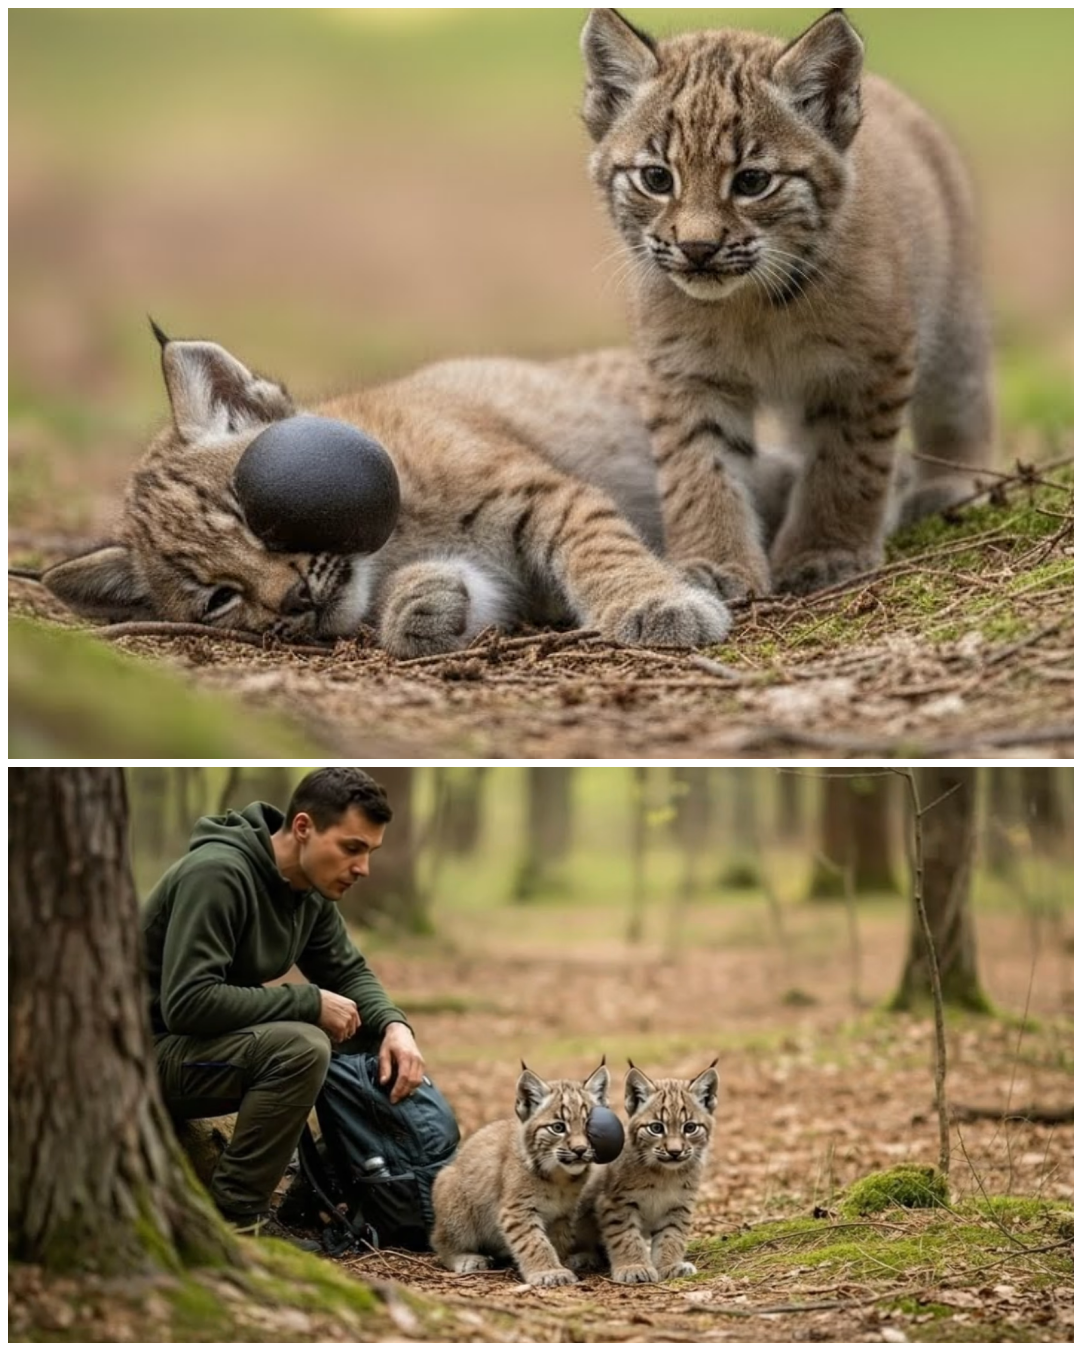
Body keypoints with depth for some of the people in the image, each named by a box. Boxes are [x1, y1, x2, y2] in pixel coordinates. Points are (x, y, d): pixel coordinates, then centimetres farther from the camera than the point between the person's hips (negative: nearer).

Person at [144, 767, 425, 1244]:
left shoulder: (311, 888, 0)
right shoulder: (218, 874, -26)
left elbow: (348, 971, 11)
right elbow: (187, 1003, -32)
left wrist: (394, 1025, -11)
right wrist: (309, 1003, -26)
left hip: (222, 1038, 9)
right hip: (150, 1050, -9)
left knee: (372, 1035, -1)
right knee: (301, 1047, -31)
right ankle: (233, 1215, -18)